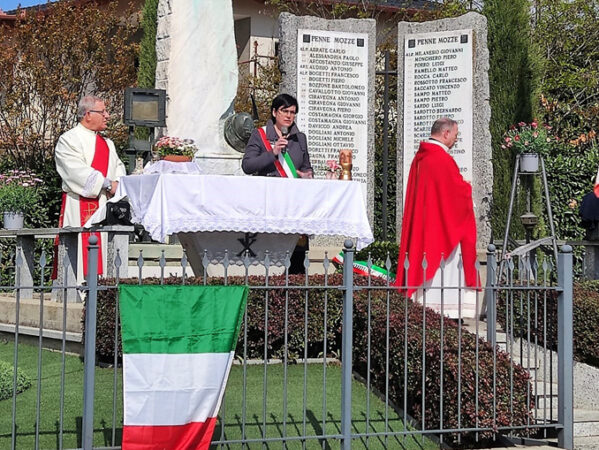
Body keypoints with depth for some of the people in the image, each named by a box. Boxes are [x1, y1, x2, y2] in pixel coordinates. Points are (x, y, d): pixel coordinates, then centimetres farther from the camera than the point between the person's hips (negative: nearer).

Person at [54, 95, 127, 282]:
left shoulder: (107, 143, 21)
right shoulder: (69, 139, -3)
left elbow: (118, 166, 16)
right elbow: (77, 170, -15)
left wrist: (118, 182, -7)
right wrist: (106, 183, -19)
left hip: (105, 204, 7)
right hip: (80, 207, -7)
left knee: (103, 248, 4)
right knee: (81, 248, -9)